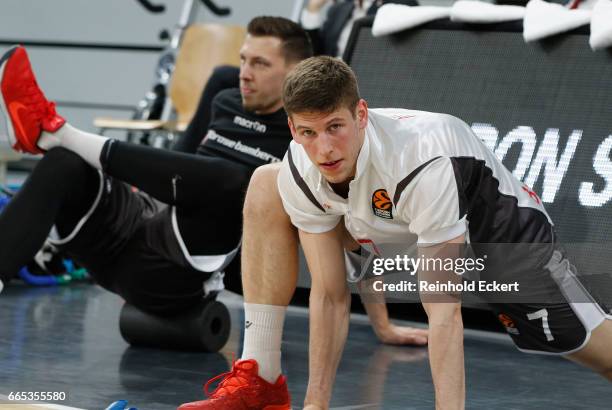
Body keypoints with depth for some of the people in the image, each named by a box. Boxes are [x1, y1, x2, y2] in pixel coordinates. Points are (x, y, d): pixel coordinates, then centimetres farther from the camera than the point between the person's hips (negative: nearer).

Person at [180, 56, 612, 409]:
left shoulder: (423, 163, -42)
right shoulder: (300, 173, -24)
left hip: (505, 232, -5)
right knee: (265, 188, -8)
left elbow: (444, 309, -42)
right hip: (405, 237, 5)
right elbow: (329, 297, -14)